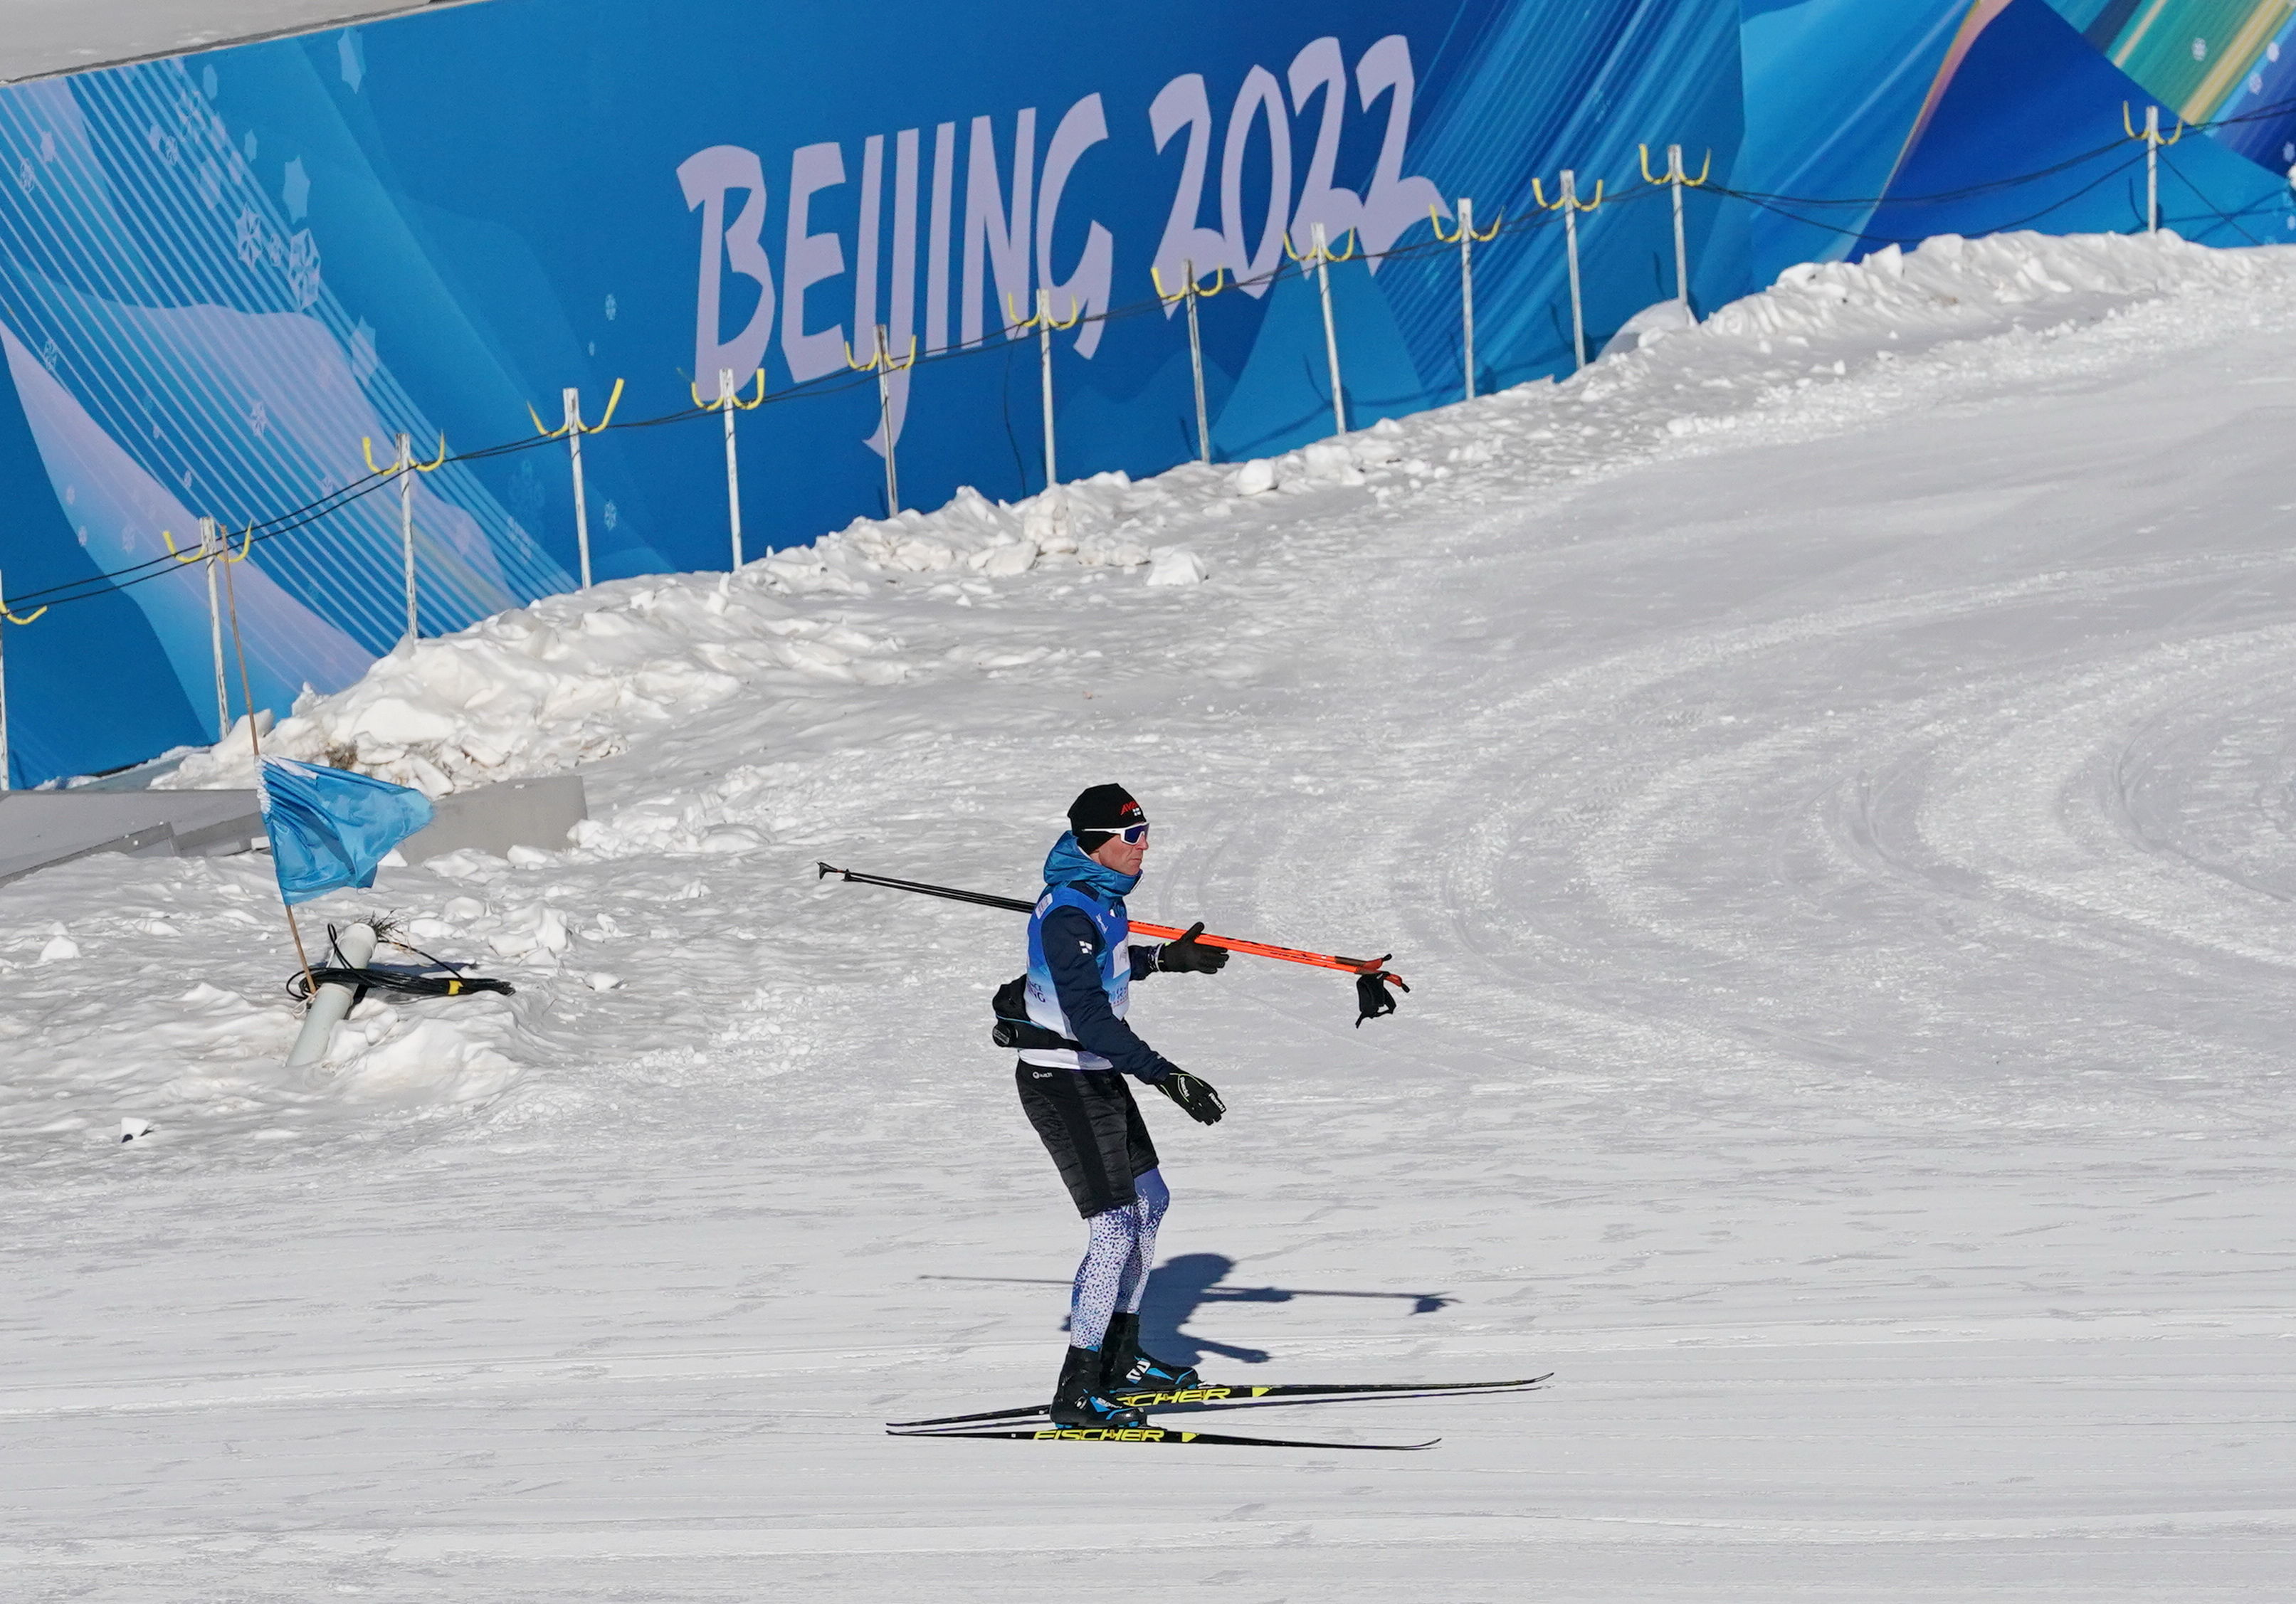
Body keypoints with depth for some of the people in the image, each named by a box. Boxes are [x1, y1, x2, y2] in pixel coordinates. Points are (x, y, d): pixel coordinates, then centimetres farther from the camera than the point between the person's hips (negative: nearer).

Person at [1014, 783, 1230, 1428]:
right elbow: (1089, 1018, -32)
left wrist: (1165, 958, 30)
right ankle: (1076, 1393, -8)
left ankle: (1120, 1359, 33)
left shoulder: (1097, 895, 5)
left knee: (1149, 1201, 22)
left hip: (1098, 1078, 11)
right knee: (1118, 1228, -12)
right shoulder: (1070, 914, -26)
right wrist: (1164, 1075, -35)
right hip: (1065, 1087, -11)